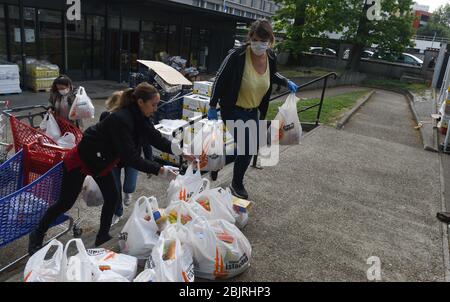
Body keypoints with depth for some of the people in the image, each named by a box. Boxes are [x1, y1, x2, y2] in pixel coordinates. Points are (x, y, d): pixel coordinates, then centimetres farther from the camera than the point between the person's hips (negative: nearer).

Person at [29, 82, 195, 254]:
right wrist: (160, 170, -38)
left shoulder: (139, 117, -11)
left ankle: (103, 237, 23)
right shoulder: (120, 119, -36)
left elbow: (157, 139, -4)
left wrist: (182, 153, -12)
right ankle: (37, 235, 28)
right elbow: (130, 157, -38)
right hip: (80, 161, -8)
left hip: (102, 161, 8)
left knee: (112, 198, 5)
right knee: (66, 203, 6)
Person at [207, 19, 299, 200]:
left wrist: (286, 82, 3)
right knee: (247, 148, -10)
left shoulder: (271, 57, -7)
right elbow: (220, 80, -14)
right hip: (233, 110, -6)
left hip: (253, 111, 6)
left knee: (248, 148, 13)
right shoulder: (237, 55, -24)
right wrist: (212, 106, -12)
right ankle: (237, 185, 14)